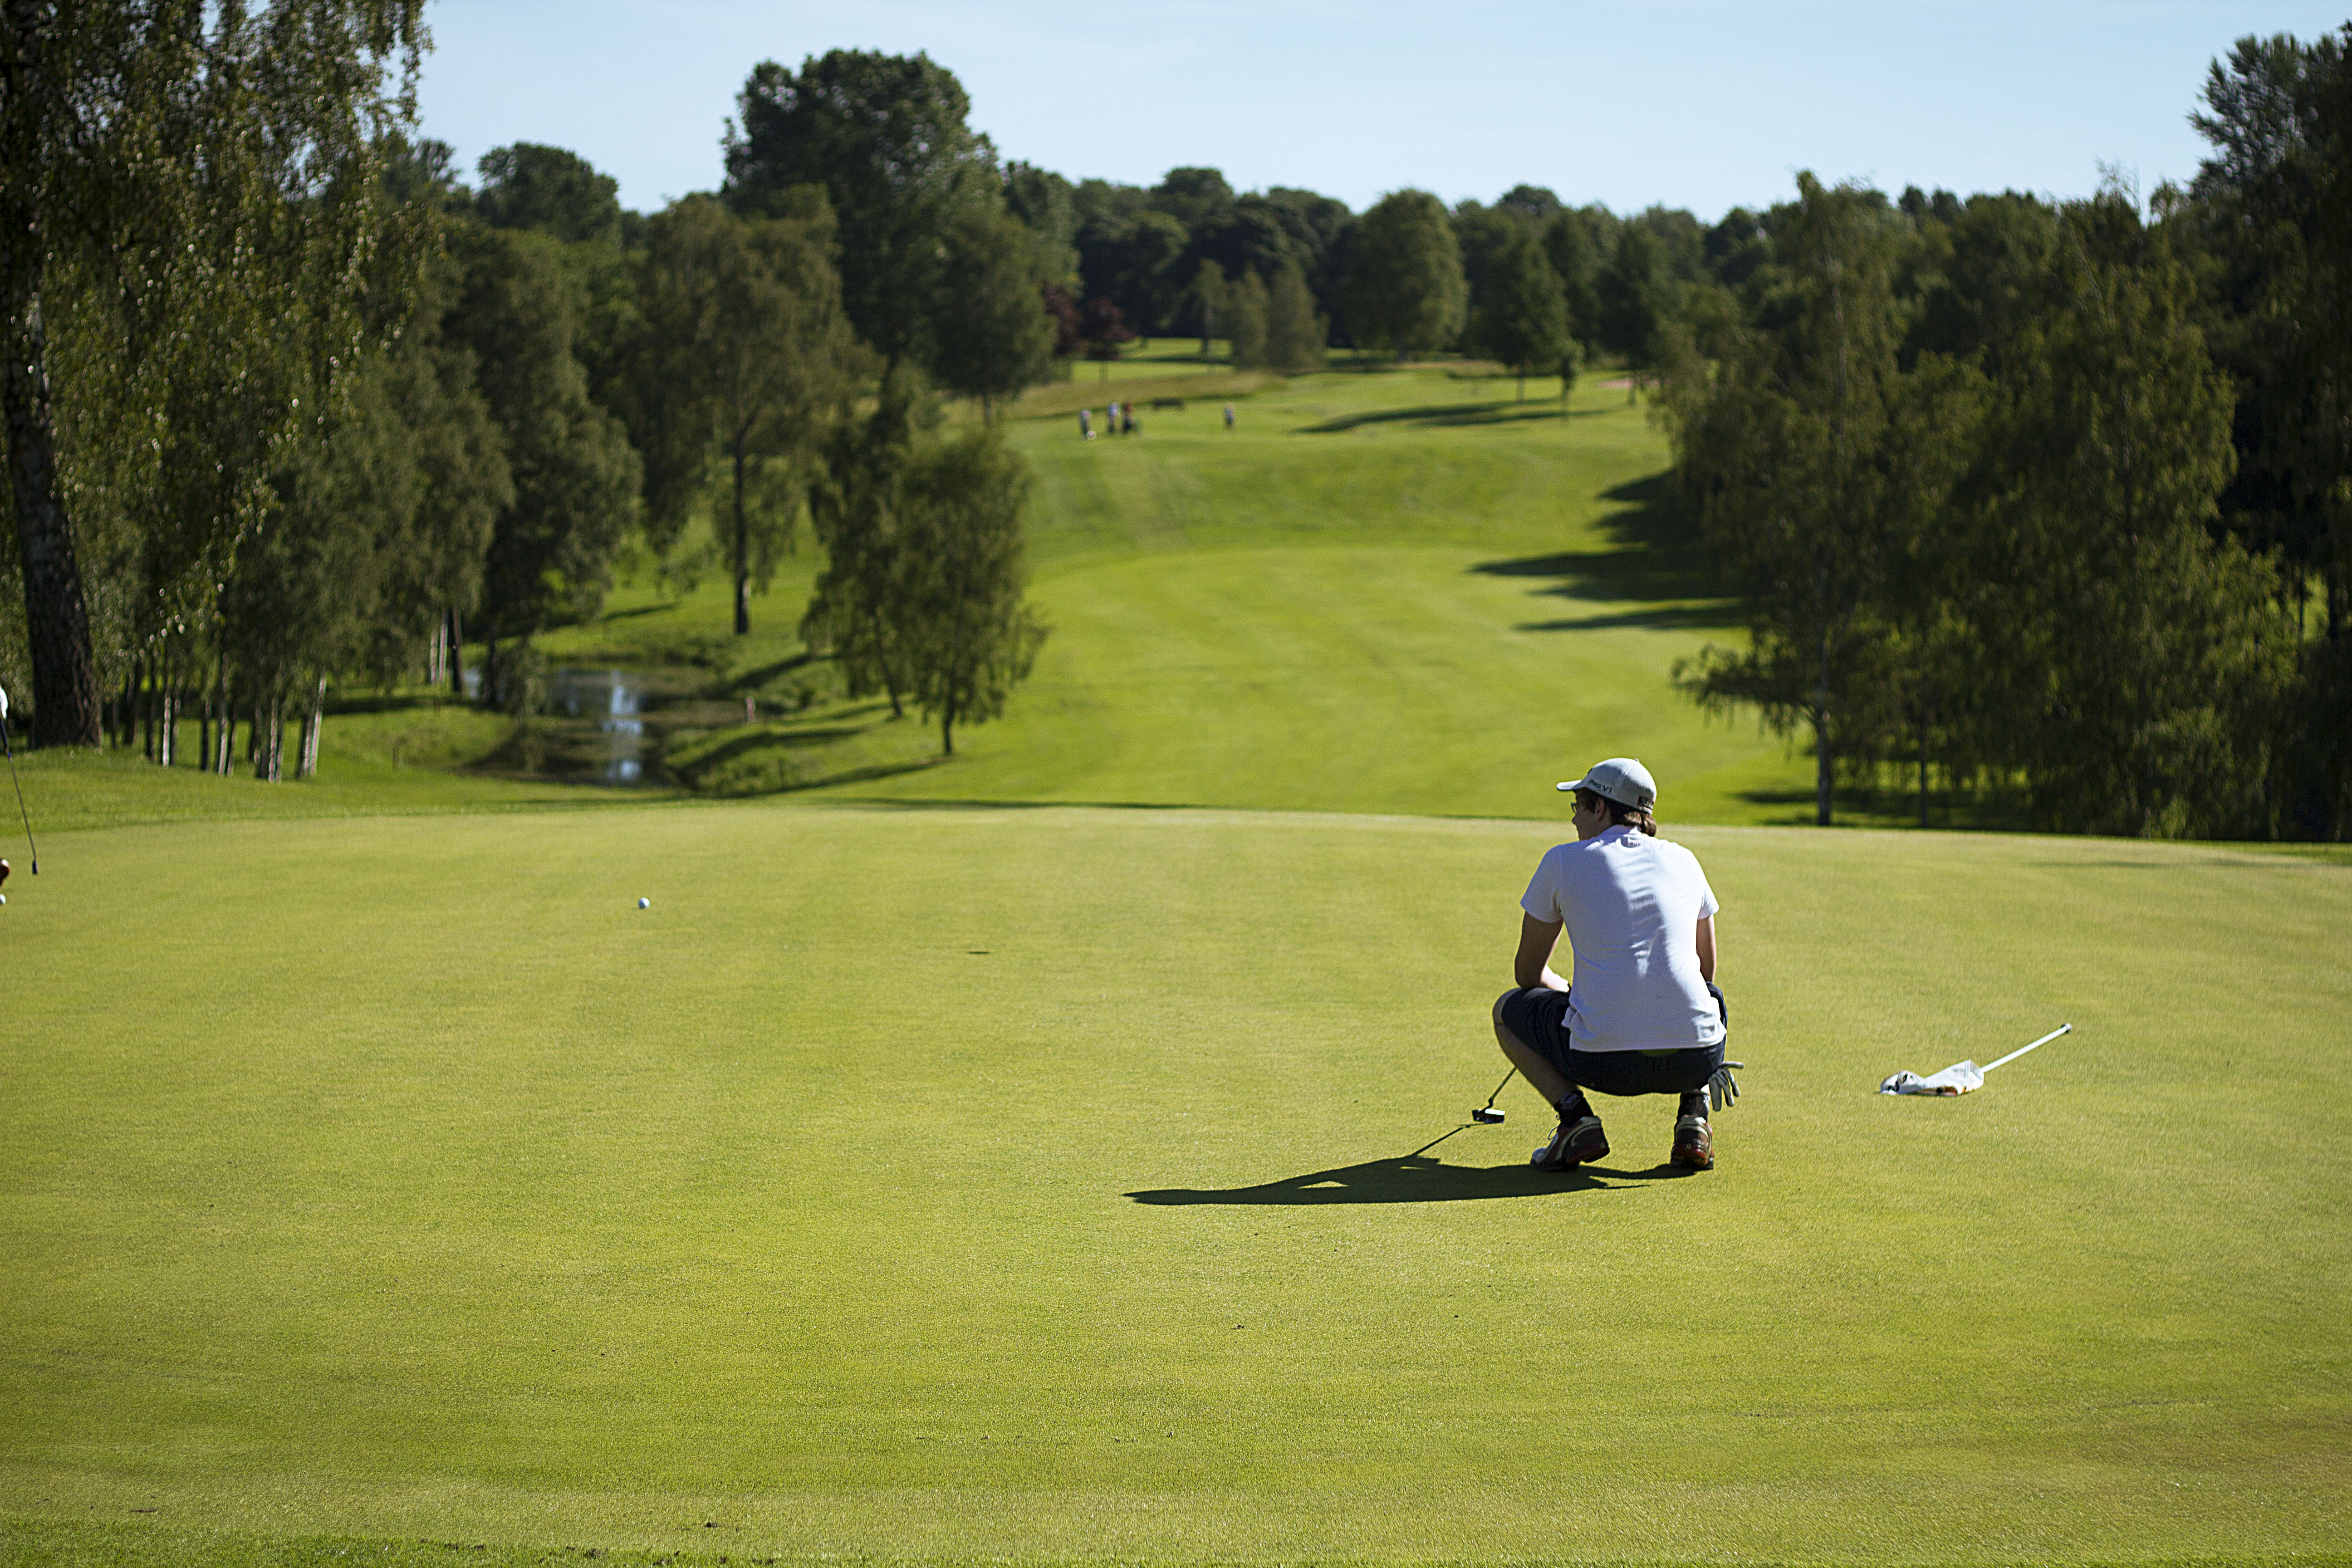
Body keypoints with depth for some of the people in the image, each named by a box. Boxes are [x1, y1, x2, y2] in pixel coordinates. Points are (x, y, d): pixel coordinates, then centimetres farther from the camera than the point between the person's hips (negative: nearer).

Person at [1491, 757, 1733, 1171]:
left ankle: (1574, 1114, 1)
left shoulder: (1563, 861, 7)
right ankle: (1693, 1115, 13)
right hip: (1696, 1057, 3)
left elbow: (1528, 974, 17)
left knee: (1507, 1009, 27)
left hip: (1605, 1062, -3)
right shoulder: (1683, 860, 15)